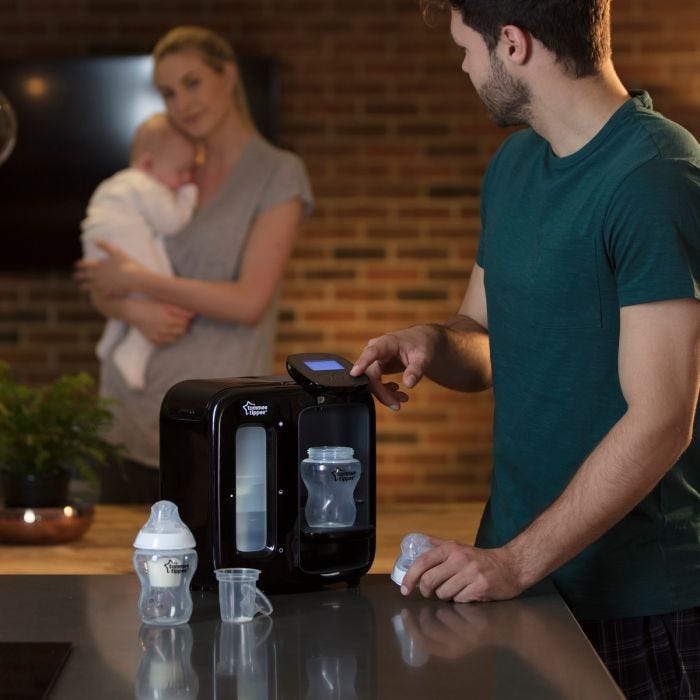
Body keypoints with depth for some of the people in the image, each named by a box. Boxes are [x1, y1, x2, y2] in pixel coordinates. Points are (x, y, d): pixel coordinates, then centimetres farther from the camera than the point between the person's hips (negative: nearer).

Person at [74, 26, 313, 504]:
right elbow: (100, 286, 12)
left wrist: (137, 280, -9)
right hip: (131, 417, 5)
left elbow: (249, 301, -13)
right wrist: (135, 310, -11)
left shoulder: (279, 174, -4)